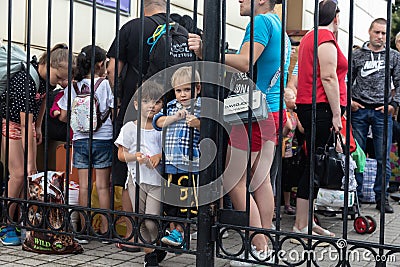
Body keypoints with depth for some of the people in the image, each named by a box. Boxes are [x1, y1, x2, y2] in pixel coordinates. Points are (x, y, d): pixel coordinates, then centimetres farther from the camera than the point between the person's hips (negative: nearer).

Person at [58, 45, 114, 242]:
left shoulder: (73, 86, 3)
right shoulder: (105, 84, -5)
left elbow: (63, 117, 6)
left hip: (80, 140, 3)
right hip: (103, 139, -2)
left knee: (84, 186, 6)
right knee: (102, 186, 4)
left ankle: (83, 229, 10)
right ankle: (105, 229, 9)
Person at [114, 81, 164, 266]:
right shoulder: (130, 128, 1)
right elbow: (121, 154, 2)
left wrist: (159, 156, -12)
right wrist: (135, 156, -17)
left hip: (157, 178, -1)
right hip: (137, 178, 1)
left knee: (151, 220, -8)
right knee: (140, 219, 5)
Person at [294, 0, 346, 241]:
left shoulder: (310, 36, 20)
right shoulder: (327, 38, -10)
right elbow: (328, 78, -16)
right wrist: (336, 114, -15)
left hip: (308, 106, 10)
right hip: (321, 108, -10)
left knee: (314, 165, 12)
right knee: (315, 166, -8)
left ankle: (307, 222, 17)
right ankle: (300, 228, -5)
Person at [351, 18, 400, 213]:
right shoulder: (357, 55, 8)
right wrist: (349, 100, -1)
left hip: (382, 111, 0)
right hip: (359, 111, 0)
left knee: (383, 157, 1)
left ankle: (381, 197, 12)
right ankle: (355, 195, 13)